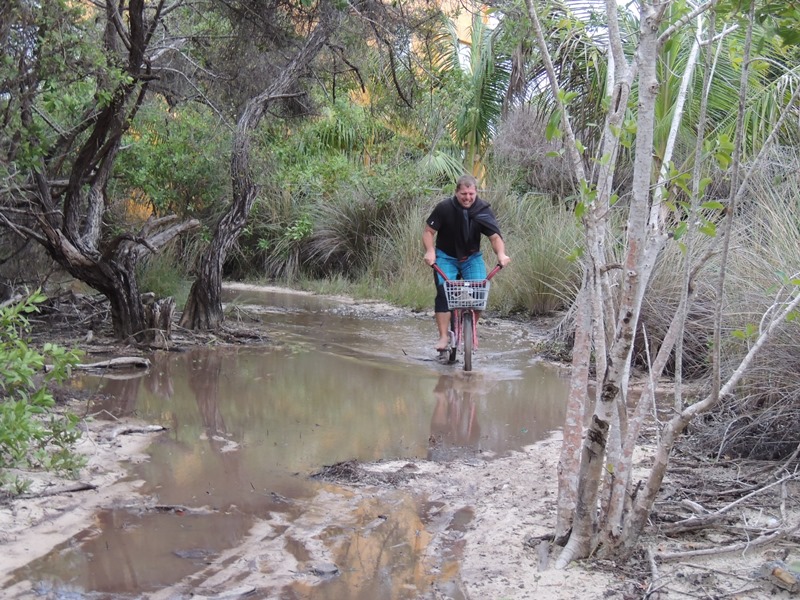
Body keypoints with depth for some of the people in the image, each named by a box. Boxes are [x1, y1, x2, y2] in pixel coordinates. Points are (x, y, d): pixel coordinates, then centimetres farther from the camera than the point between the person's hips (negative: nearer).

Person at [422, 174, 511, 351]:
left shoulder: (484, 210, -15)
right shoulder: (444, 208, -19)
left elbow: (495, 237, -15)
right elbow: (429, 231, -11)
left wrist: (501, 254, -34)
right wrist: (430, 251, -29)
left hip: (472, 257, 2)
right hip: (446, 257, -2)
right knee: (443, 292, -19)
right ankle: (443, 336, -14)